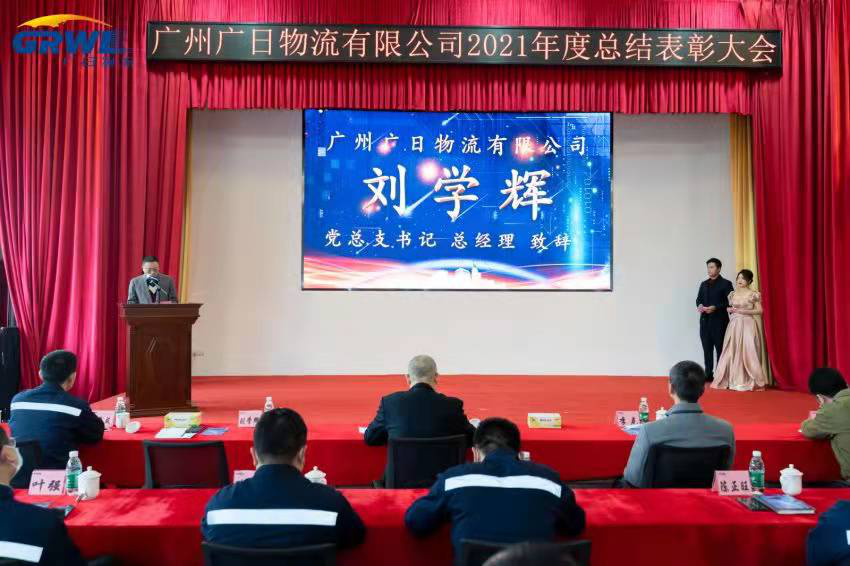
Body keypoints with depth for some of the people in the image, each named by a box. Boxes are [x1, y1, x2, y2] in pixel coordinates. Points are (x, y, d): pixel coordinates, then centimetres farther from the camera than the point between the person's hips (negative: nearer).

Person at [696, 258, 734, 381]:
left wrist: (715, 307, -20)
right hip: (705, 321, 5)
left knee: (720, 348, 0)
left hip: (719, 321, -5)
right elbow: (699, 299, 16)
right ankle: (708, 374, 11)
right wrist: (700, 305, -7)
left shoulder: (725, 283, 0)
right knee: (707, 349, 6)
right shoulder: (703, 284, 18)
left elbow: (730, 302, -8)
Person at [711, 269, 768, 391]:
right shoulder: (732, 294, 11)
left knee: (748, 352, -7)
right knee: (732, 352, 3)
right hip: (734, 325, 5)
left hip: (747, 325, -5)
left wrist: (744, 311, -13)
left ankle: (750, 382, 1)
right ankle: (734, 380, 11)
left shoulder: (753, 294, -4)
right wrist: (730, 309, -1)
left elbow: (760, 310, -5)